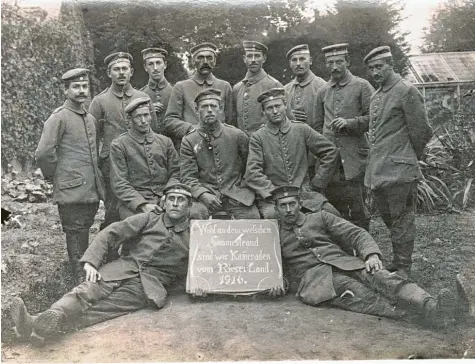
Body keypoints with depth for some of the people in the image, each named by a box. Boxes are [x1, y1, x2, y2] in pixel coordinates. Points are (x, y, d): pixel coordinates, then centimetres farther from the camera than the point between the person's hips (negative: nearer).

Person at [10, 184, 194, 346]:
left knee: (105, 306, -27)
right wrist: (91, 261, -5)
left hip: (151, 283, -3)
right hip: (126, 266, 3)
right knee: (89, 289, -25)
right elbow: (111, 232, 7)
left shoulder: (193, 233, 12)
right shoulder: (150, 219, 14)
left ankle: (48, 325, -48)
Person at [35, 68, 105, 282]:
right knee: (76, 240, 1)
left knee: (84, 239, 18)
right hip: (71, 192, -7)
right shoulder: (59, 117, -10)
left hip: (92, 191, 7)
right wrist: (55, 177, -3)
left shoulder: (90, 118, 14)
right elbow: (43, 154, -16)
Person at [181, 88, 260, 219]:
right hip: (206, 197, -1)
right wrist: (204, 195, -16)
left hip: (238, 197, 1)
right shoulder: (189, 141, 6)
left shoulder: (237, 135, 7)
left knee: (252, 217, -21)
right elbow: (188, 177, 0)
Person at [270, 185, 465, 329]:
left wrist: (371, 254, -10)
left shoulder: (320, 217, 18)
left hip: (345, 263, 2)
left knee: (378, 274, -29)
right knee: (348, 287, -35)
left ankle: (430, 306, -49)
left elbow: (356, 233, 10)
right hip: (314, 275, -1)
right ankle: (397, 313, -52)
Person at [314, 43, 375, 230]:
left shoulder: (362, 86, 1)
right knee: (335, 207, 8)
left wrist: (349, 123, -16)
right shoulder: (322, 92, 14)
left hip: (354, 158, -4)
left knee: (357, 207, -2)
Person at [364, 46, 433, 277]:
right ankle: (397, 262, 31)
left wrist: (410, 159, 3)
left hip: (398, 170, -8)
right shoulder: (376, 96, 16)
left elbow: (421, 132, -8)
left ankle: (403, 268, 12)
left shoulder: (407, 92, -8)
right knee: (389, 220, 16)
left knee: (401, 221, 1)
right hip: (377, 170, 8)